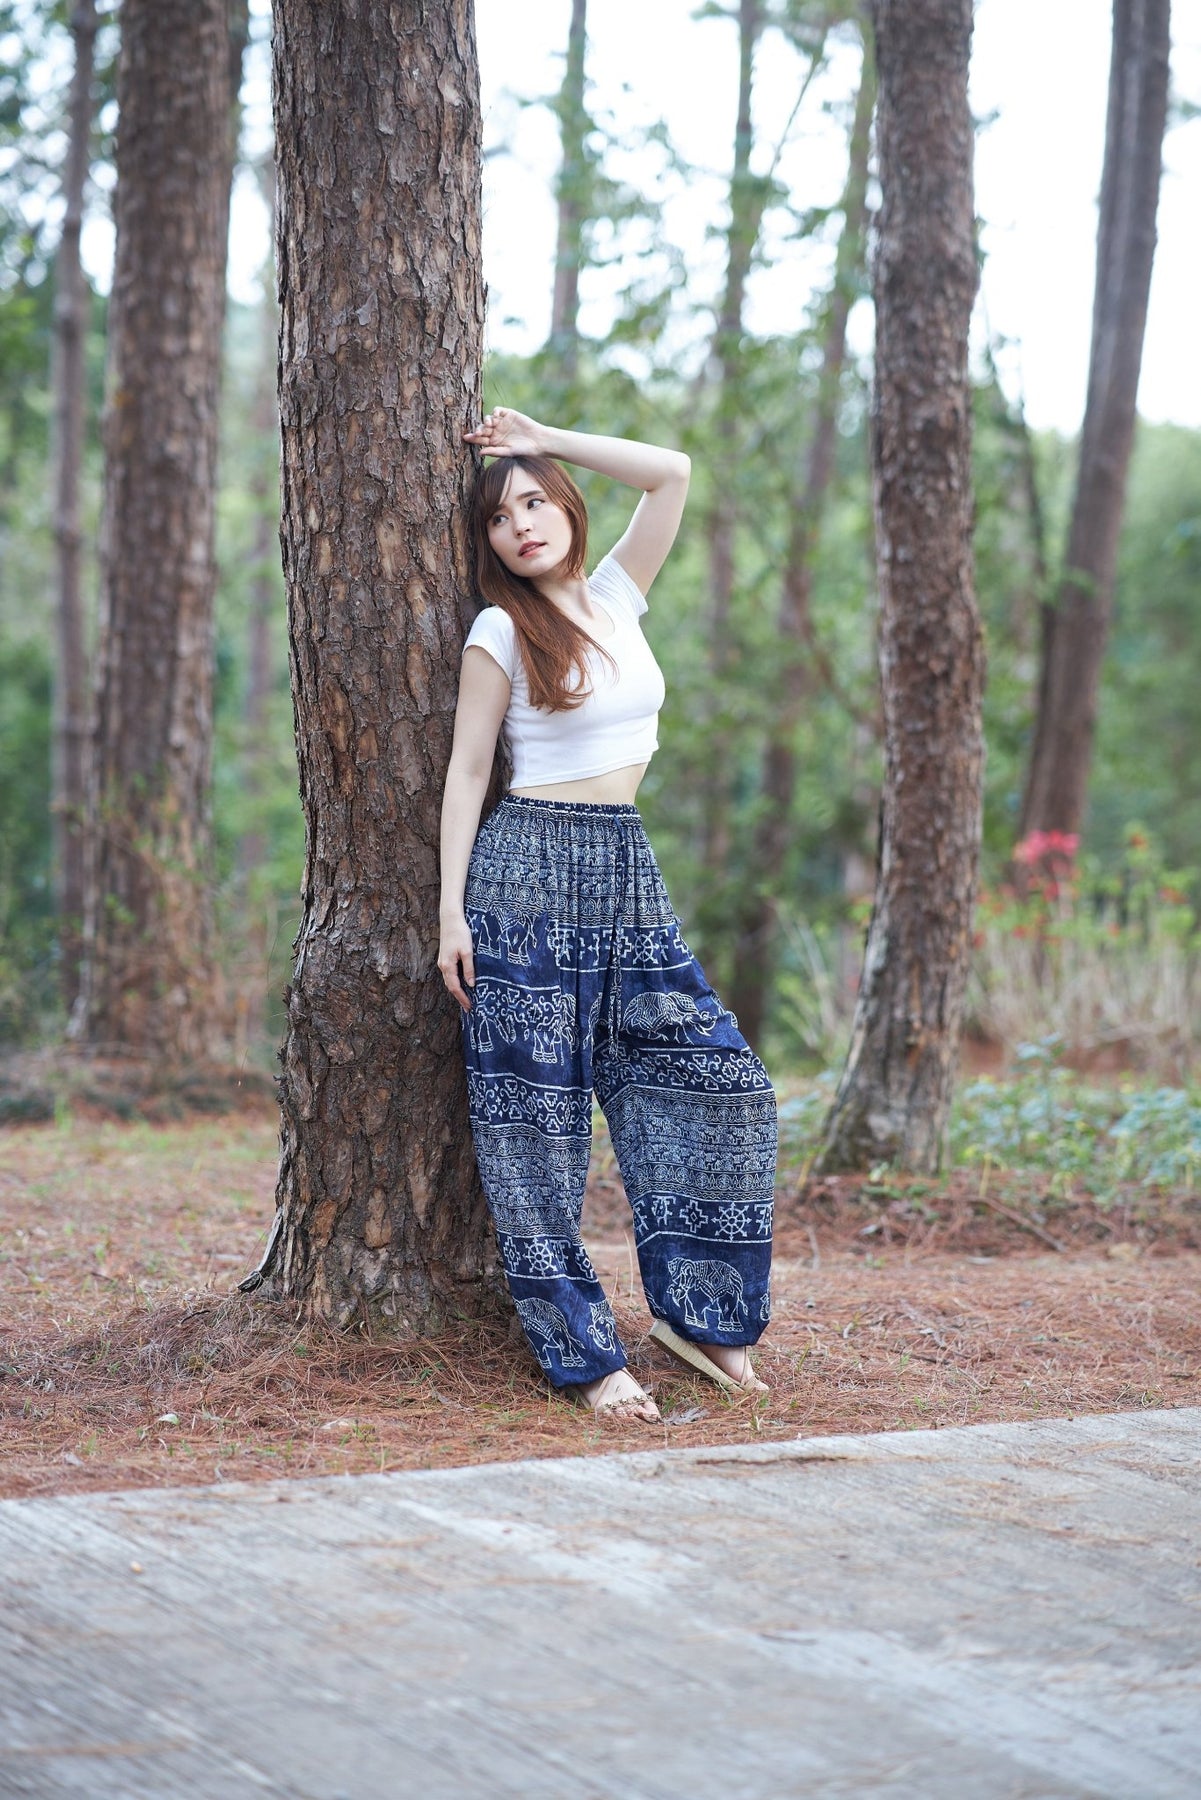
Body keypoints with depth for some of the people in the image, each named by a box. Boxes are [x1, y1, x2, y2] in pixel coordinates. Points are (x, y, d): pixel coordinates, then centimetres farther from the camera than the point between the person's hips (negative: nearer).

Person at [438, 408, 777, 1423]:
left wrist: (545, 443, 9)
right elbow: (468, 772, -2)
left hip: (630, 877, 6)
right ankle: (585, 1354, 0)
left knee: (718, 1078, 0)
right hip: (532, 872, -6)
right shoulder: (500, 632, -2)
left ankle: (695, 1310, 9)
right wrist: (454, 911, -8)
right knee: (537, 1114, -4)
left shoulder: (616, 598, 12)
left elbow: (672, 473, 10)